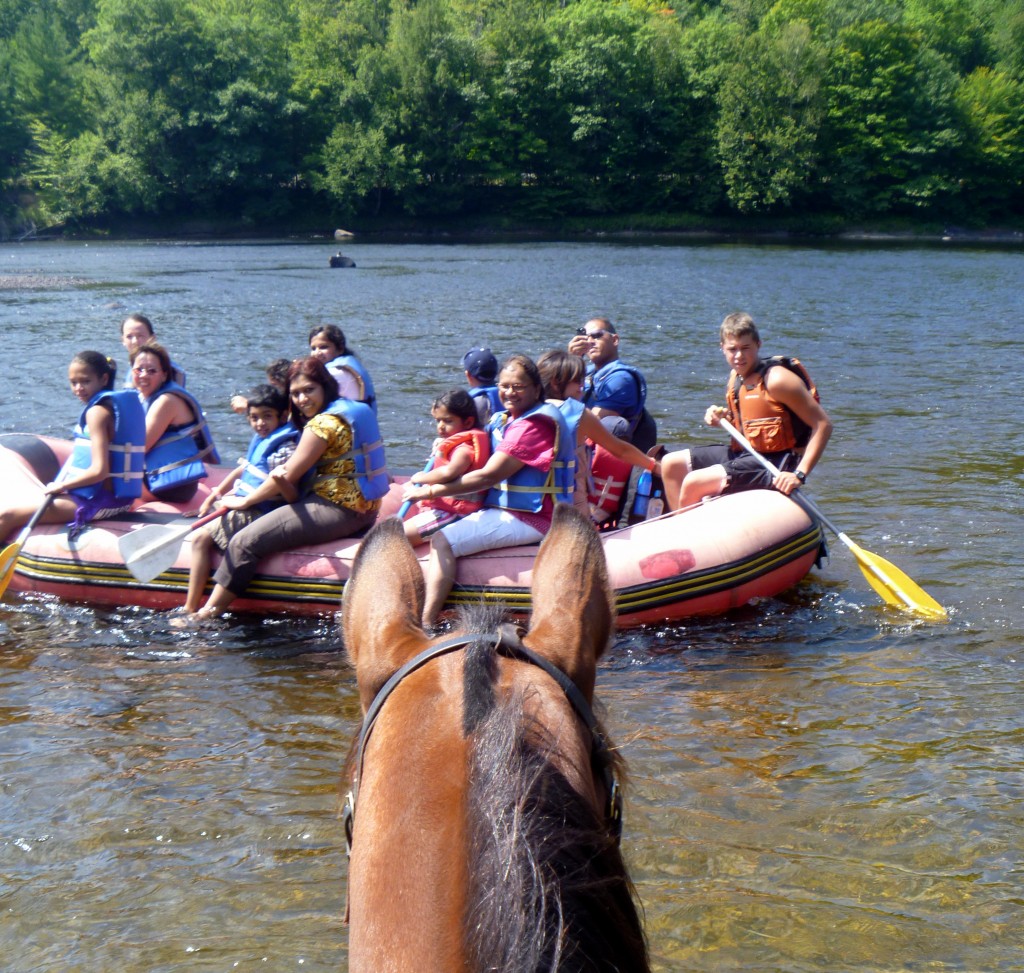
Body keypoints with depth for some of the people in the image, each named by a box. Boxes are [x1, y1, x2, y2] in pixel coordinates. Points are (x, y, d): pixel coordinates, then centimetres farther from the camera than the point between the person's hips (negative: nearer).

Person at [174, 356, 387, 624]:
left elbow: (287, 476, -11)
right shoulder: (350, 409, 16)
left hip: (337, 510, -11)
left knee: (245, 542, -12)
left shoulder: (324, 423, -16)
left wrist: (244, 501, 1)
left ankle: (208, 613, -5)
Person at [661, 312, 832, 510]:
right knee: (671, 464, 10)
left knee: (693, 484, -22)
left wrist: (799, 474, -29)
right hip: (745, 453, 9)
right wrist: (722, 417, 0)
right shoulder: (736, 376, 6)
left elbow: (824, 424, -21)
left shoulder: (777, 379, -19)